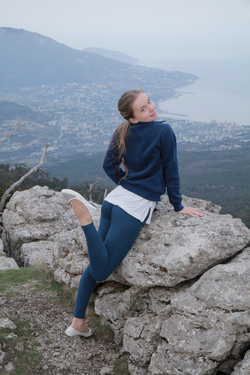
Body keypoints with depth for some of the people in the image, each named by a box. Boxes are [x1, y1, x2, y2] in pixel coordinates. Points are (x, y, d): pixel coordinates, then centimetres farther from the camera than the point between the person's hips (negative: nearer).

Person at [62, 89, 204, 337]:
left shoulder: (122, 133, 10)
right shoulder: (163, 132, -6)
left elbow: (109, 166, 15)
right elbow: (170, 171, -1)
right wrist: (178, 206, 9)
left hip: (115, 198, 8)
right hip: (136, 208, -7)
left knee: (96, 266, 13)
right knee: (100, 271, -10)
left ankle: (78, 323, 14)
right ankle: (85, 217, -26)